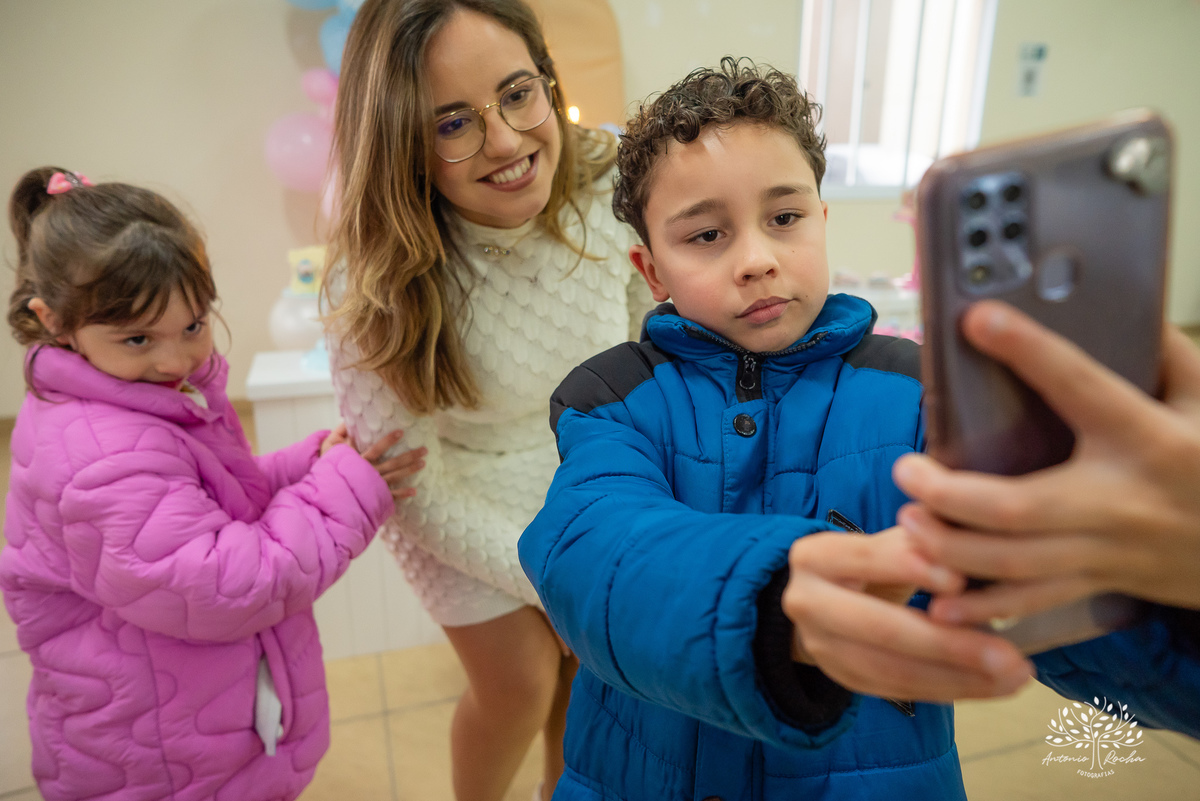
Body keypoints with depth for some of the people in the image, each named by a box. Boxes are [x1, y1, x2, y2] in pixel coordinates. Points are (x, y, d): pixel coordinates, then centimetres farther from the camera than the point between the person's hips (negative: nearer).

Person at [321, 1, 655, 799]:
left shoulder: (608, 187, -22)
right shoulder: (382, 283, -30)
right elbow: (415, 489, -21)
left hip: (585, 475, 4)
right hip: (462, 499, -3)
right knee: (520, 681, 6)